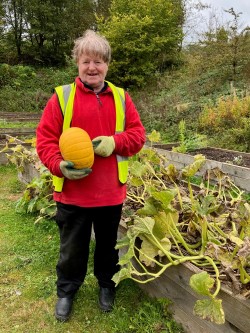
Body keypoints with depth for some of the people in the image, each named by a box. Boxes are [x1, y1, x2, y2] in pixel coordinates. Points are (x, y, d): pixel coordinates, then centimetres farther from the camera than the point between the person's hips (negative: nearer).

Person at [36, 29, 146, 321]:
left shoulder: (121, 98, 2)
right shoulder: (61, 97, -6)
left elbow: (138, 135, 3)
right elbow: (45, 140, -6)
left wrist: (114, 142, -16)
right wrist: (60, 165, -23)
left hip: (111, 191, 2)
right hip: (72, 192, -2)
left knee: (108, 244, 21)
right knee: (72, 248, 15)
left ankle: (106, 284, 47)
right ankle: (66, 291, 41)